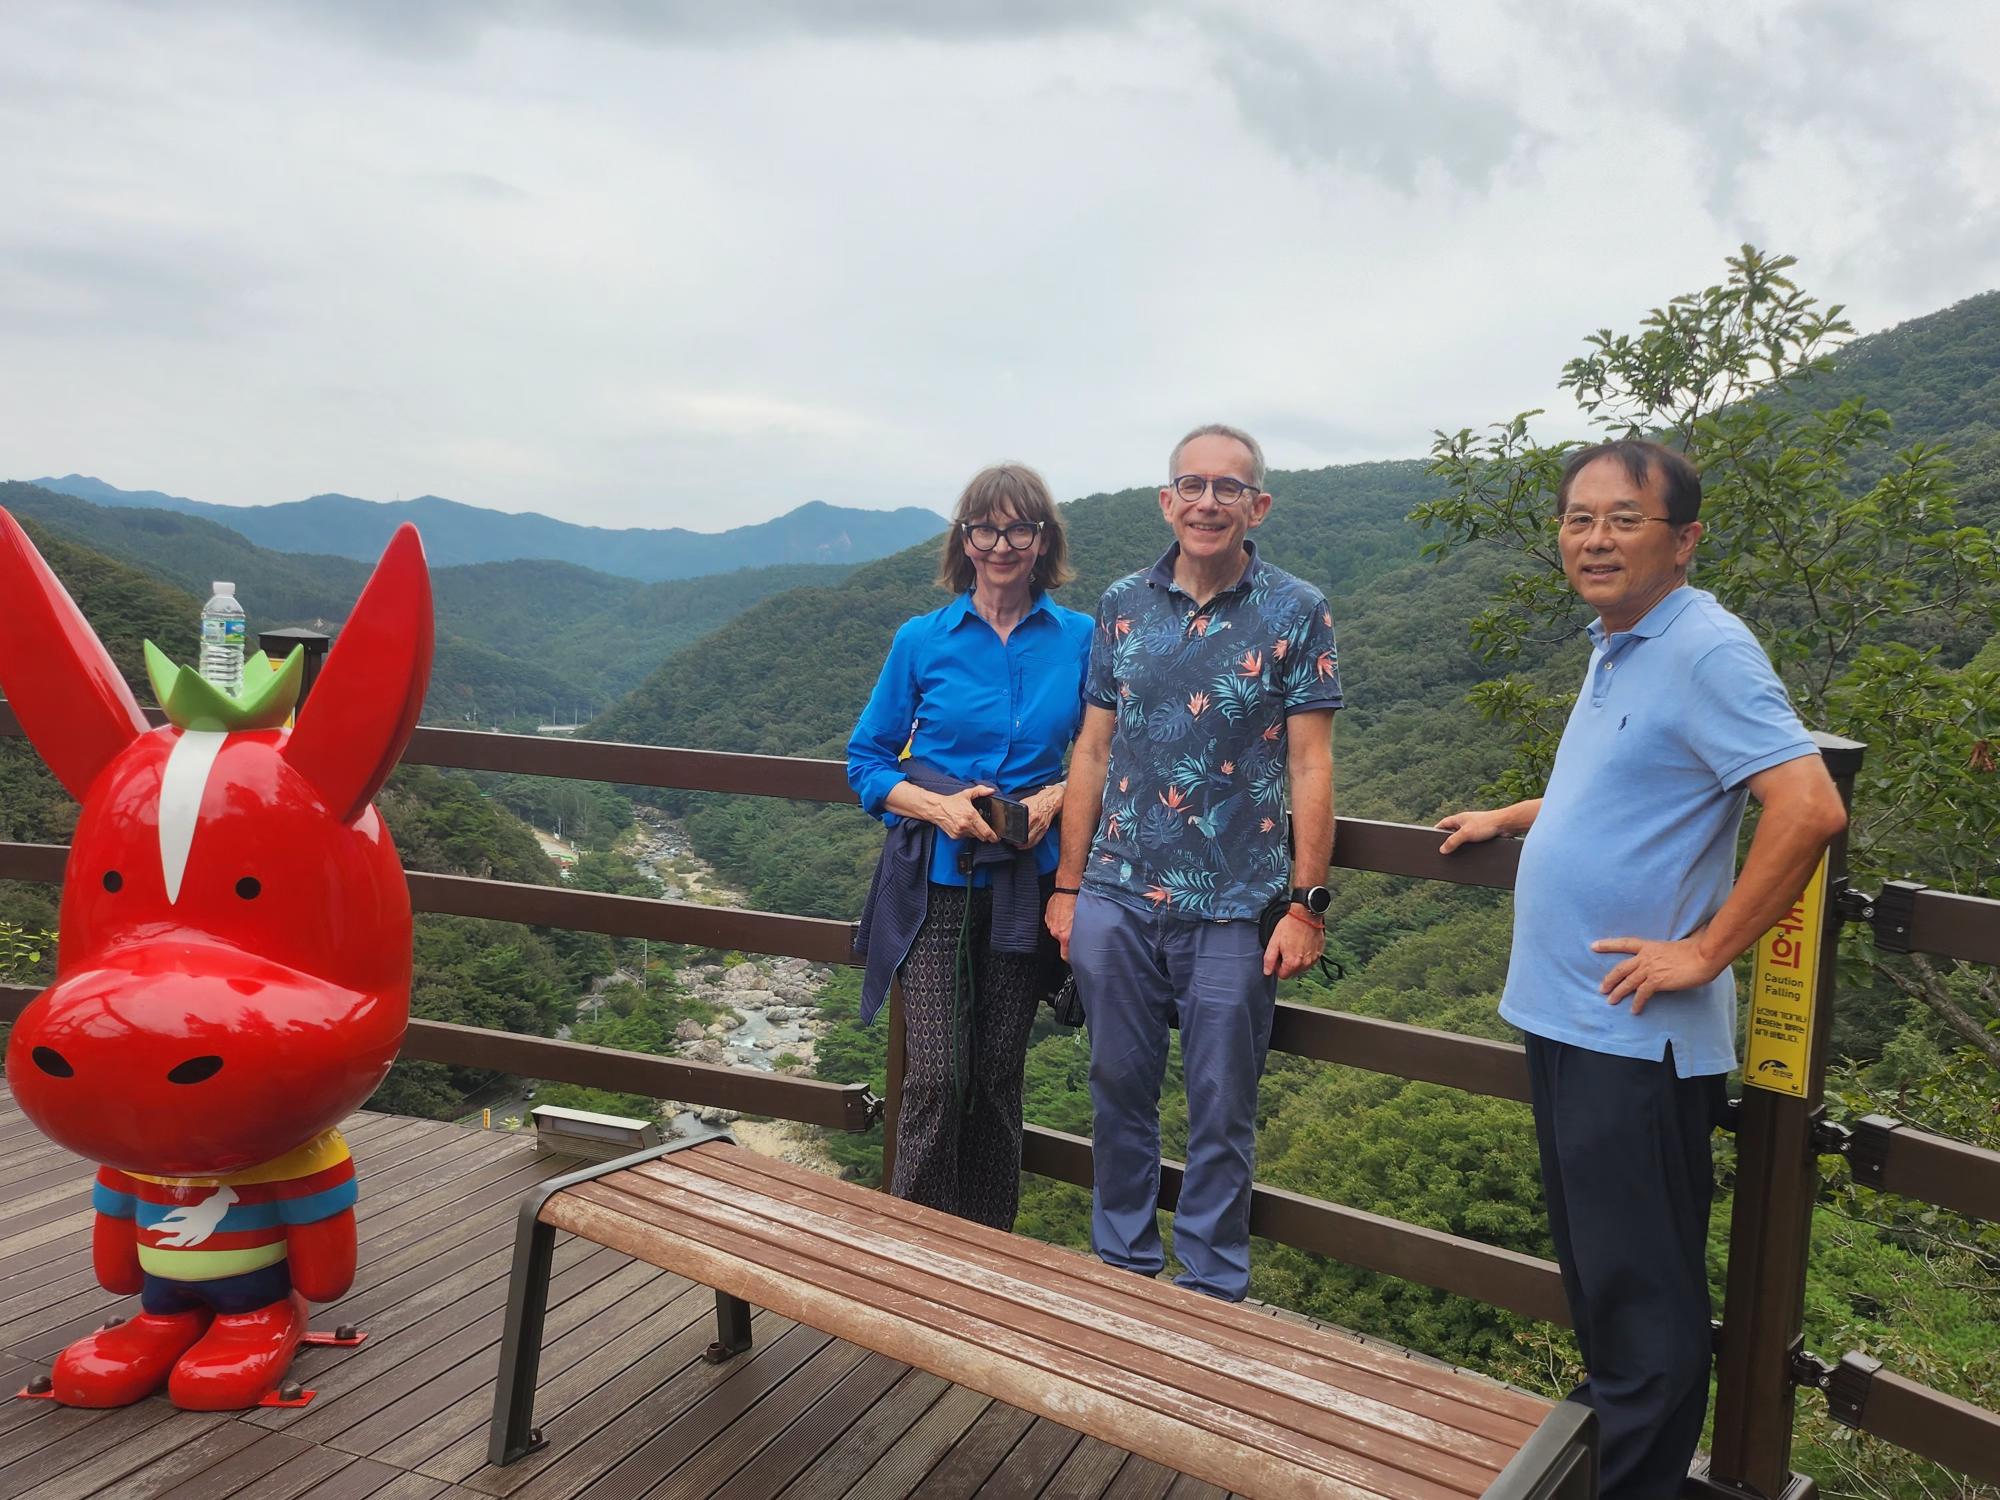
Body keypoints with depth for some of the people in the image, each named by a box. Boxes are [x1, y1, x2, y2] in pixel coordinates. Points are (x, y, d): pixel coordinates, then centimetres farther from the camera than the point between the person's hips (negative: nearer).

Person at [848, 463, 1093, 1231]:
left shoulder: (1079, 640, 2)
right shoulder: (922, 641, 0)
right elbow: (866, 761, 4)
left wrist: (1055, 798, -10)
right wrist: (938, 806, -13)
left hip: (1025, 885, 1)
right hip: (934, 883, -1)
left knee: (998, 1076, 9)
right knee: (935, 1076, -6)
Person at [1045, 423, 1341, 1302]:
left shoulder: (1296, 613, -2)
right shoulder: (1122, 606, 7)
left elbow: (1309, 764, -4)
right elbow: (1092, 750, 8)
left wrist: (1307, 904, -9)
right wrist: (1067, 887, 6)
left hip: (1232, 909, -3)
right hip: (1116, 899, 3)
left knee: (1221, 1114, 8)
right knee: (1119, 1095, 14)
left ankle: (1211, 1294, 26)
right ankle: (1120, 1270, 32)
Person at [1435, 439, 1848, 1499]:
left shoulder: (1706, 649, -16)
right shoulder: (1614, 649, 12)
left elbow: (1811, 807, -26)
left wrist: (1705, 952, -22)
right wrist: (1508, 819, 28)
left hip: (1637, 1032, -9)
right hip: (1565, 1013, 10)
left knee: (1641, 1291, 2)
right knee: (1594, 1266, 21)